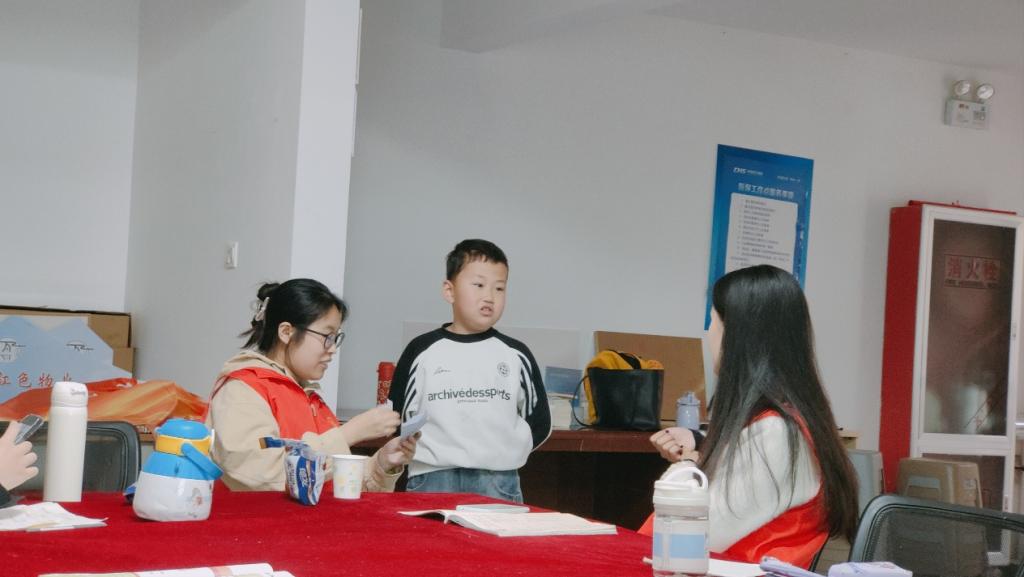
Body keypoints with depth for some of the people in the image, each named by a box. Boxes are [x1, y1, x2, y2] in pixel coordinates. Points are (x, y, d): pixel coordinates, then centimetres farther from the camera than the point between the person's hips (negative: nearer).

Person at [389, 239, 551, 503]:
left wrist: (508, 451, 1)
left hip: (499, 483, 1)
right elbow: (397, 421, 8)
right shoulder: (422, 351, 6)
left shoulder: (517, 356, 9)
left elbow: (539, 424, 14)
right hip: (432, 479, -1)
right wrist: (438, 451, -3)